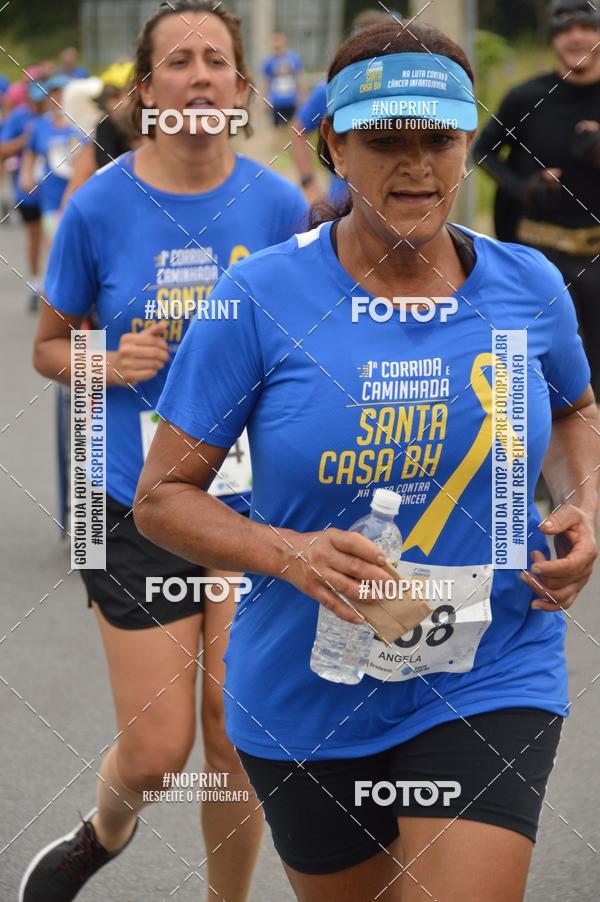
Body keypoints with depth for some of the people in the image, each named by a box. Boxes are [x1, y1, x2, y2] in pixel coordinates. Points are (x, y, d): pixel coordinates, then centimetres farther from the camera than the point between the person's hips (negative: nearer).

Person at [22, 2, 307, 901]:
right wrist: (113, 364, -14)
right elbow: (50, 347, 6)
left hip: (254, 502, 1)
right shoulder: (99, 206, -6)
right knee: (156, 750, 0)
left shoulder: (279, 204, -3)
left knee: (235, 737, 0)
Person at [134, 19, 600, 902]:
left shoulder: (528, 286, -2)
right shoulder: (260, 297, -11)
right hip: (307, 704, 0)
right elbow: (162, 496, -8)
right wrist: (287, 554, -25)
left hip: (490, 687, 1)